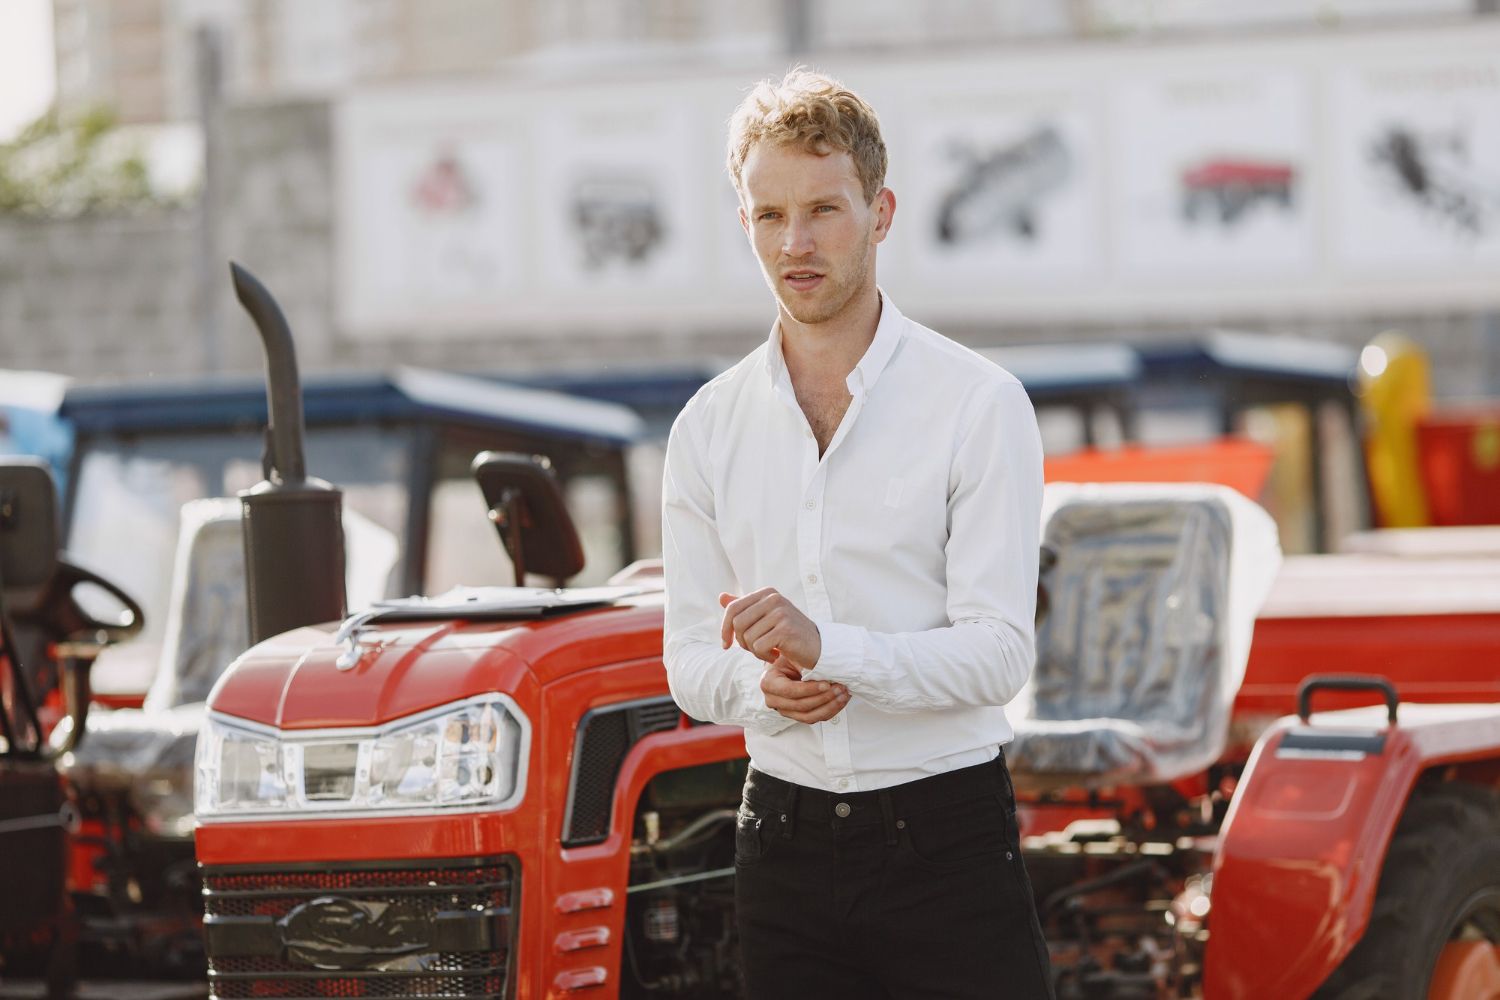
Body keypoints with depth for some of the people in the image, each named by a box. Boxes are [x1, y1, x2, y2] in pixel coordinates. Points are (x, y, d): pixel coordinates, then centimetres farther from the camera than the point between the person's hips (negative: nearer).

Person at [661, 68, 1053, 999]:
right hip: (786, 842, 4)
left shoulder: (978, 404, -5)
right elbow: (690, 660, 10)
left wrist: (825, 647, -26)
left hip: (947, 838, -4)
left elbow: (1000, 652, -12)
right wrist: (761, 686, -13)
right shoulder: (709, 427, 9)